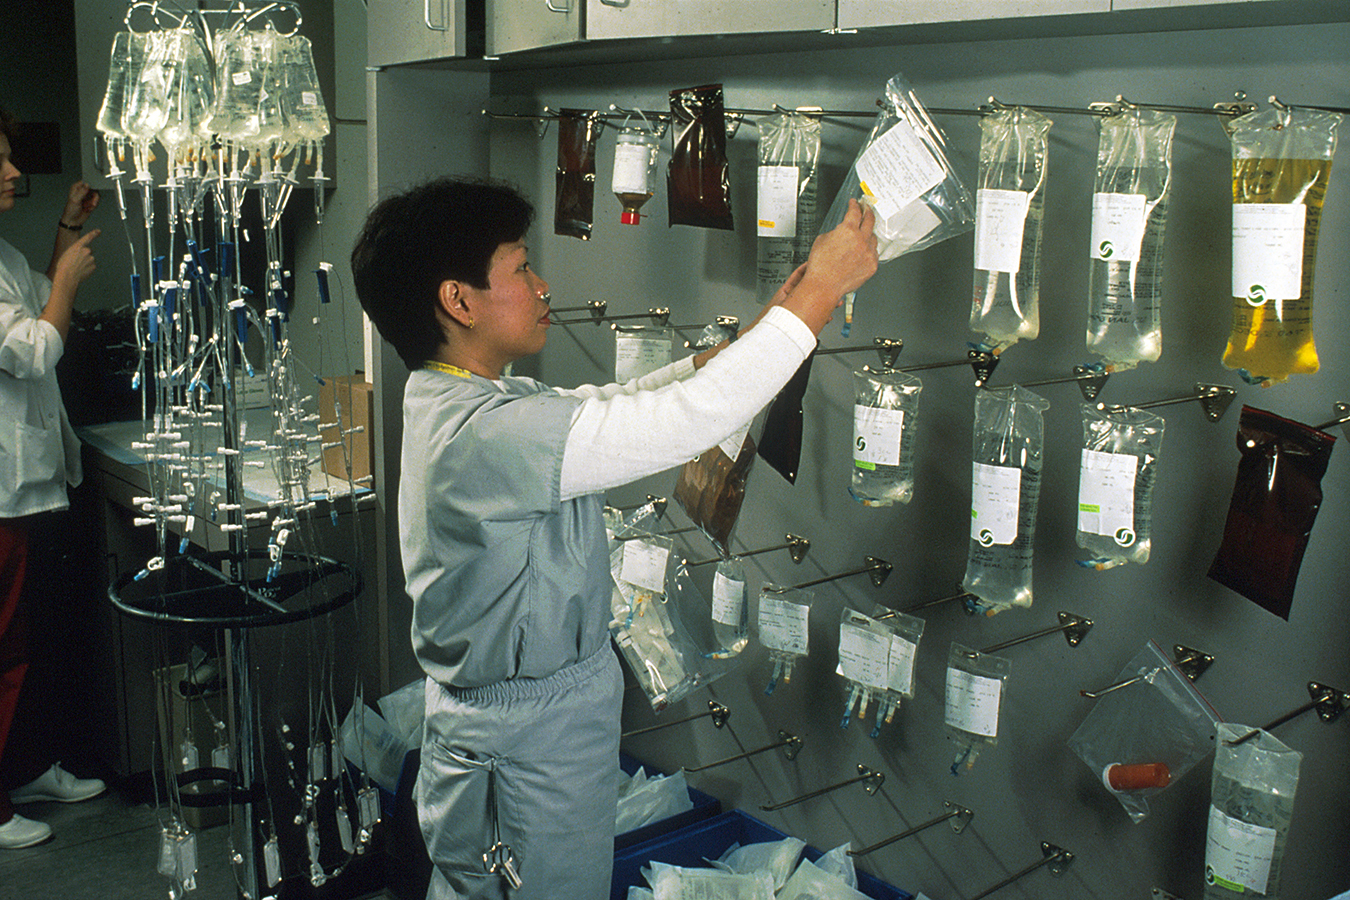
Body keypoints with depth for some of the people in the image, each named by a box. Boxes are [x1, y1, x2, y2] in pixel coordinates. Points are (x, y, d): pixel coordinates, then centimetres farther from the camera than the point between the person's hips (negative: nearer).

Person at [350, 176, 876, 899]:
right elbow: (694, 416, -33)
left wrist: (747, 338, 3)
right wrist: (821, 288, -23)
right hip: (538, 736, -9)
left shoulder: (452, 401, 2)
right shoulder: (488, 434, -30)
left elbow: (609, 403, 9)